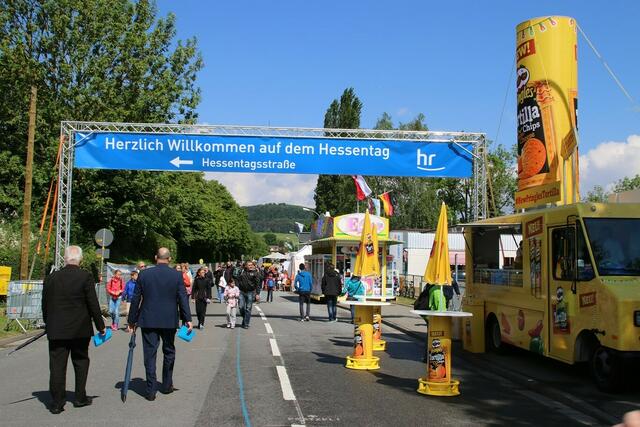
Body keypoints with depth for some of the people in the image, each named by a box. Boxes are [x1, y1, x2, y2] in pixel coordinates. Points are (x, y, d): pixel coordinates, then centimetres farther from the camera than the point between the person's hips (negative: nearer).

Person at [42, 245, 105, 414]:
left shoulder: (51, 278, 0)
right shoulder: (85, 277, -10)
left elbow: (45, 305, 7)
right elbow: (93, 304, -8)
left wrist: (48, 324, 21)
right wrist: (100, 326, 2)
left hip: (56, 330, 2)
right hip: (80, 330, -2)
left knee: (57, 366, 5)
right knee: (81, 362, 15)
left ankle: (57, 403, 7)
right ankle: (80, 398, 21)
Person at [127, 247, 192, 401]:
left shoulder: (144, 274, -2)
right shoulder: (177, 275, -4)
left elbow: (135, 299, 1)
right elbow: (183, 298, -6)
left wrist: (132, 321, 8)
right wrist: (187, 319, 0)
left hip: (148, 321, 0)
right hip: (169, 321, 0)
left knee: (150, 354, 4)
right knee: (169, 352, 17)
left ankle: (151, 390, 4)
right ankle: (167, 386, 25)